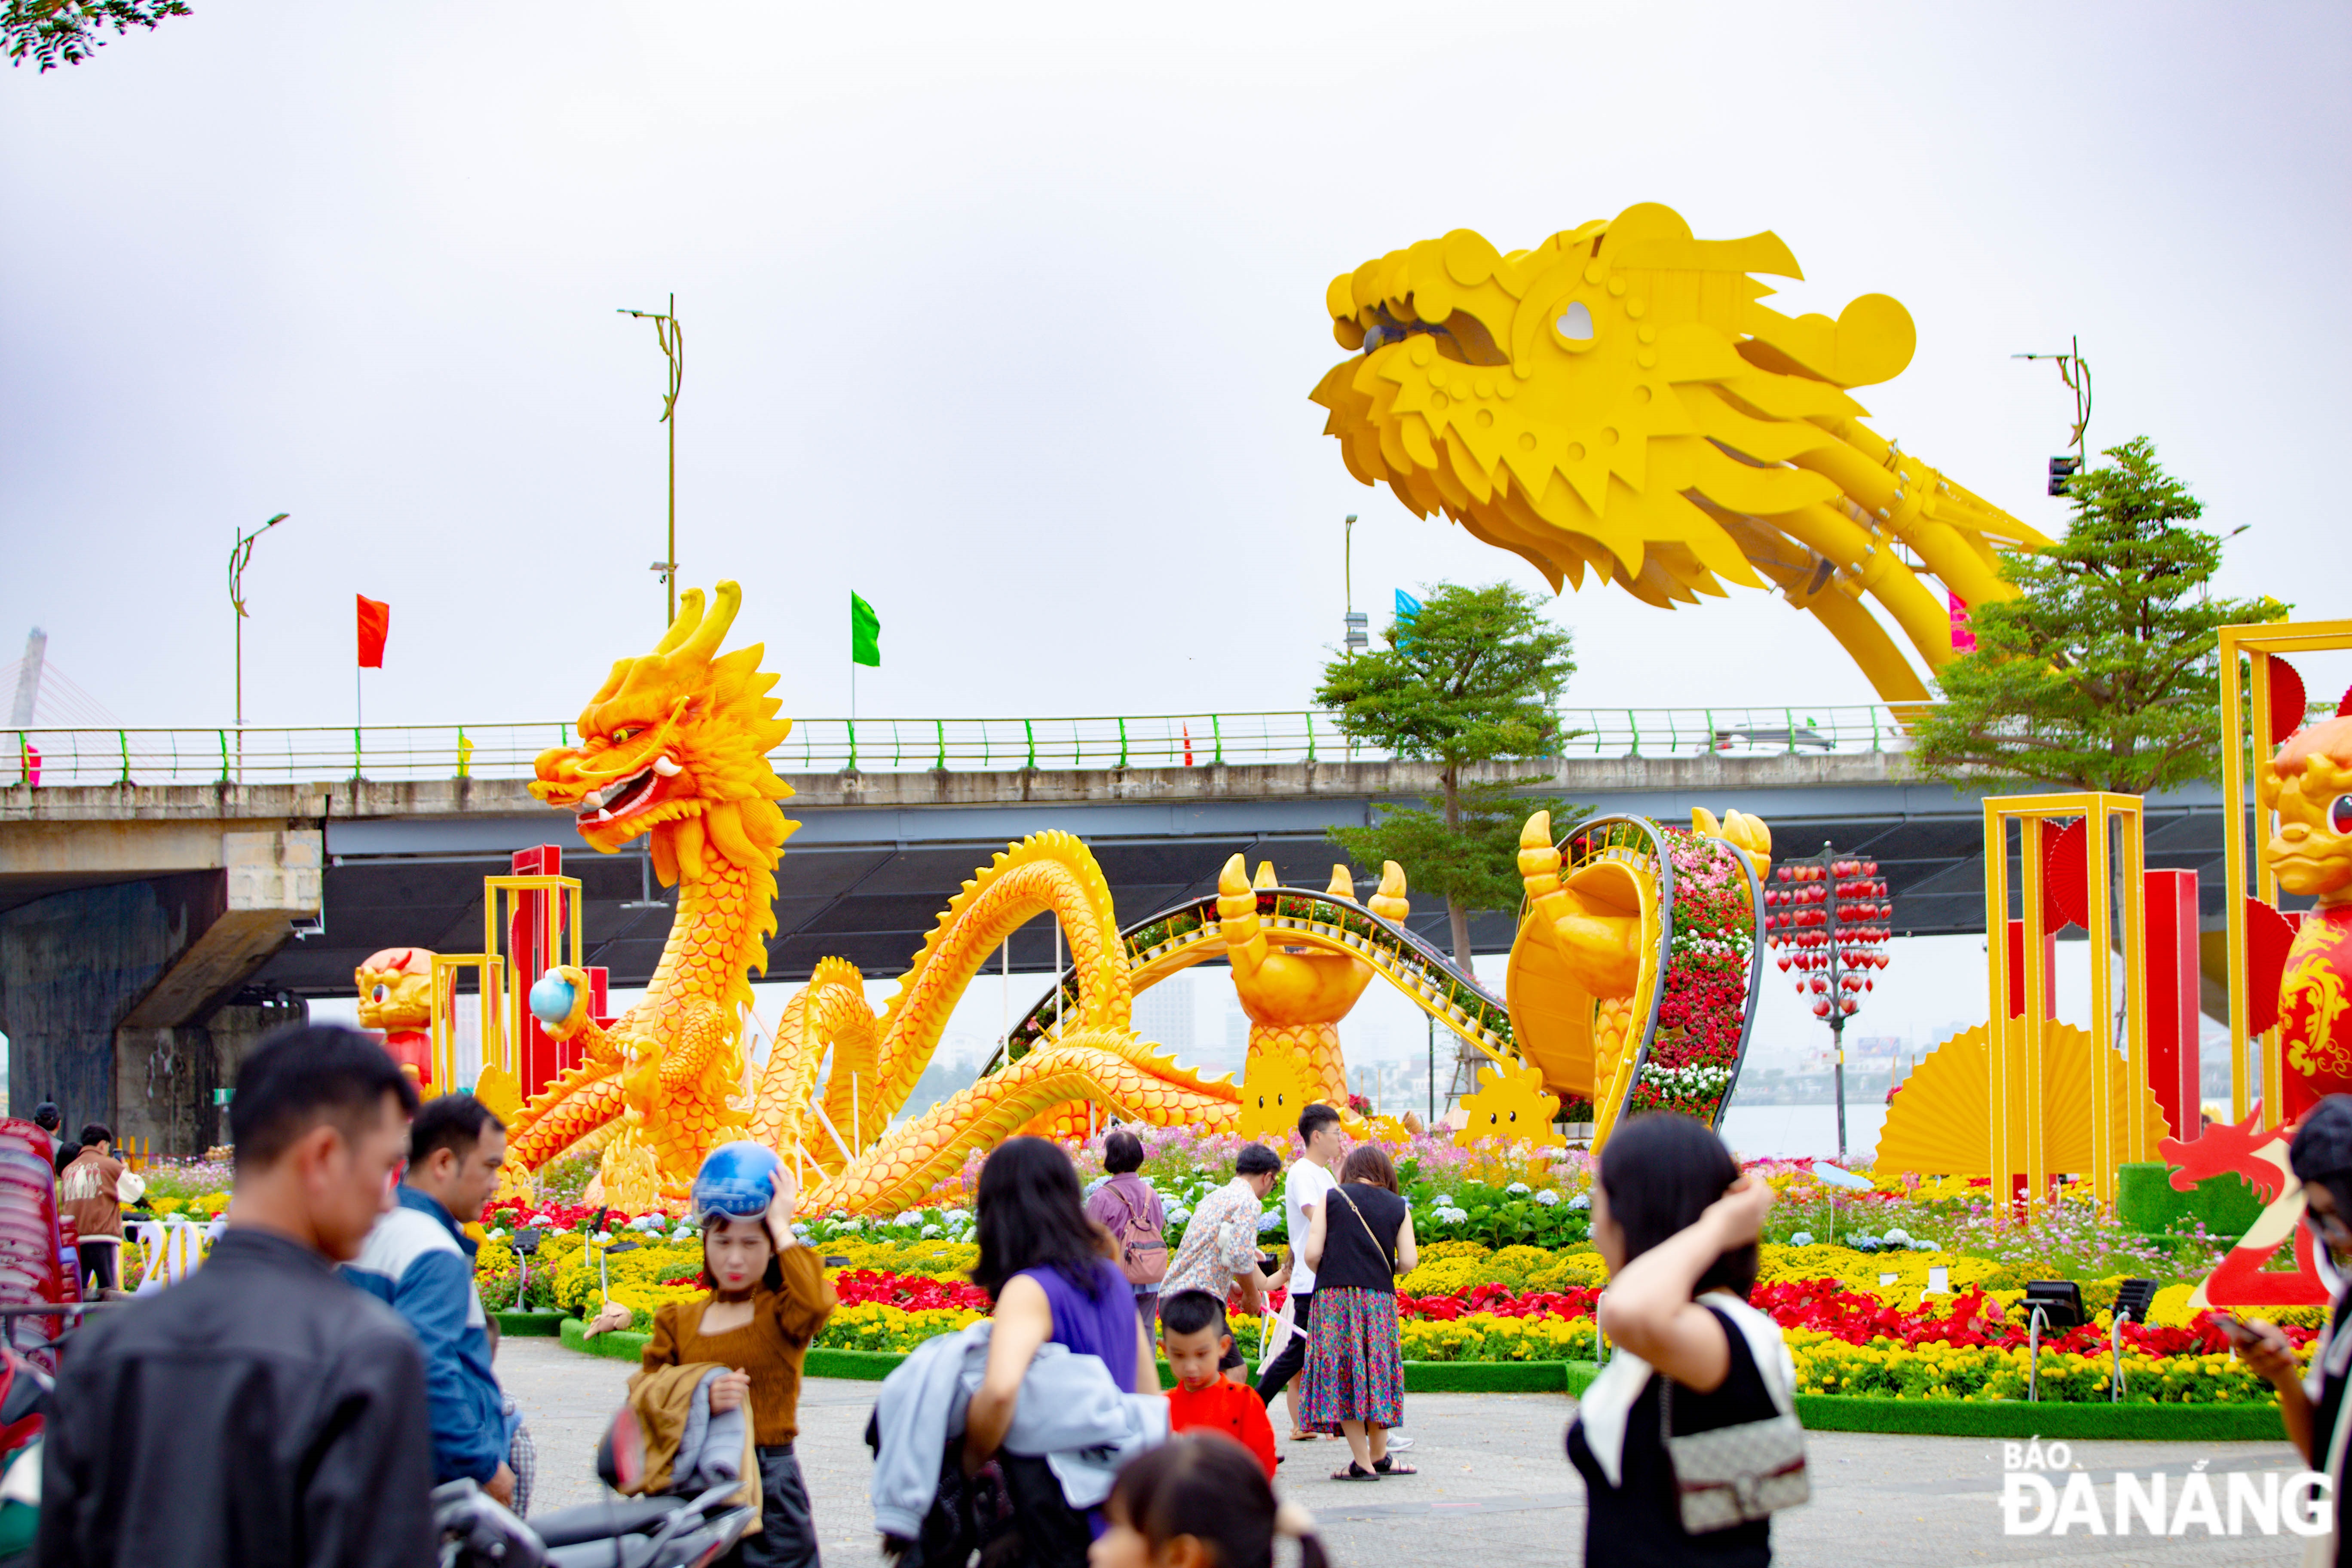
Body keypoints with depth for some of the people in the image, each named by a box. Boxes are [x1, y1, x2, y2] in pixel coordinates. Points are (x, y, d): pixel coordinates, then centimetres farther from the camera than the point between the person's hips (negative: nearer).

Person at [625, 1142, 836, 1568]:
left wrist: (782, 1227, -10)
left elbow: (817, 1303, -22)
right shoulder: (677, 1322, 13)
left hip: (772, 1487, -3)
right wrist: (704, 1400, -18)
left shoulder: (781, 1312, 4)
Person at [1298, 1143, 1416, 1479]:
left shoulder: (1332, 1199, 4)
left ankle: (1363, 1462, -2)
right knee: (1377, 1373, 14)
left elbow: (1312, 1254, -3)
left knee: (1342, 1376, 1)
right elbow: (1409, 1261, 1)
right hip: (1379, 1300, 2)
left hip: (1334, 1299, -2)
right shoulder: (1398, 1208, 8)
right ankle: (1379, 1456, 20)